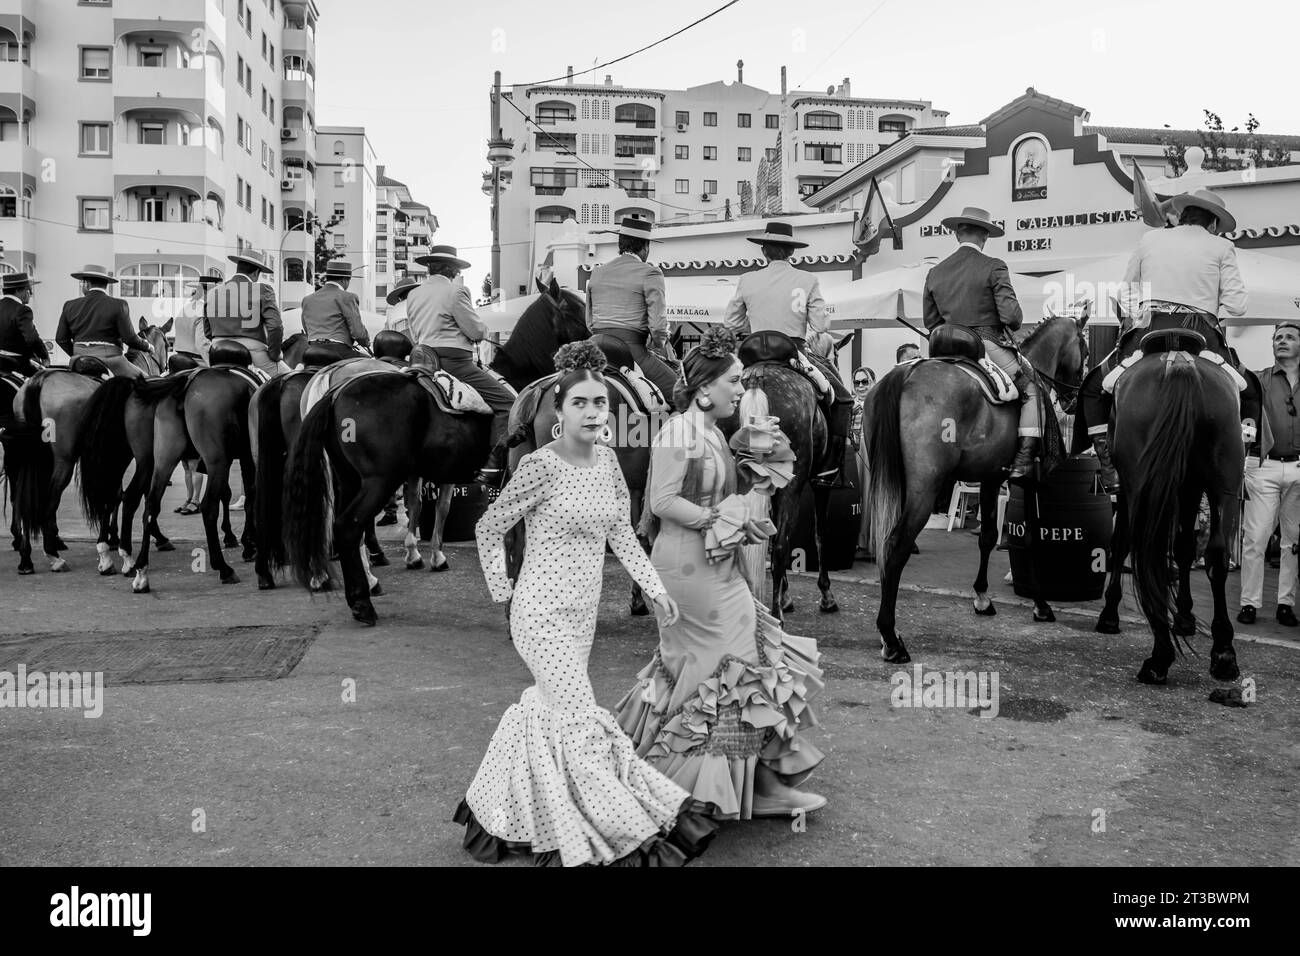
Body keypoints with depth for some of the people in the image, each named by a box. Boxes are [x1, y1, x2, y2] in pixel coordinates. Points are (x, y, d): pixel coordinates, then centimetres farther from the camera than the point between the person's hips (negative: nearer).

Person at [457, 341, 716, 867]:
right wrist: (503, 590, -4)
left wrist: (654, 587, 8)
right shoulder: (541, 466, -16)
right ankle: (632, 834, 6)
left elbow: (620, 530, 12)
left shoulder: (606, 458, 3)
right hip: (542, 613, -7)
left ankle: (495, 809, 36)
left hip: (583, 611, 7)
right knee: (582, 723, -4)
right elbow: (488, 527, -6)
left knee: (546, 710, 17)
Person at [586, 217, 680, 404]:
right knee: (676, 390, 3)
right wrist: (656, 347, 8)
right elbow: (658, 324, -11)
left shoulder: (597, 273, 16)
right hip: (632, 347, -6)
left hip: (597, 346, 6)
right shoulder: (650, 273, -4)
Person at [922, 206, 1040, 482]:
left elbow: (931, 322, 13)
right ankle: (1022, 462, 2)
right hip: (990, 347, -5)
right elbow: (1012, 315, -13)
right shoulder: (993, 267, -8)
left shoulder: (934, 273, 7)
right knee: (1031, 390, 12)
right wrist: (1010, 327, 8)